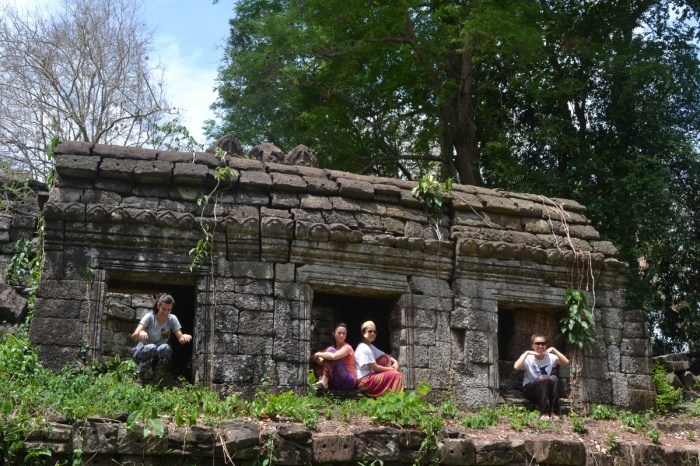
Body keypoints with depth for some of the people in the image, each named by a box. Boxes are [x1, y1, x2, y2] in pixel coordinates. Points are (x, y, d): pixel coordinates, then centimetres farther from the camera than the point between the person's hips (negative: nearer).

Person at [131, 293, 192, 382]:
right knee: (151, 347, -36)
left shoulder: (172, 319, -7)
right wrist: (140, 333, -50)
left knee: (166, 348, -32)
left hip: (160, 354, 2)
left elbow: (180, 339, -12)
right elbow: (134, 336, -26)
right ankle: (142, 377, -12)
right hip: (142, 351, -2)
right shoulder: (149, 317, -15)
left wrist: (184, 337, -37)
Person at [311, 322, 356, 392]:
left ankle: (324, 382, -25)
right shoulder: (333, 347, 16)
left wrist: (319, 354, -14)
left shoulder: (347, 347, -7)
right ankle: (322, 381, -22)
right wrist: (317, 357, -17)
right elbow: (322, 362, 5)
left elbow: (334, 356, -28)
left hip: (348, 381, -7)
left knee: (331, 350, -19)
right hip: (336, 383, 7)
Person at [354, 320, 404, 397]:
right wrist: (391, 369, -7)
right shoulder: (364, 349, -16)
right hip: (365, 380, -10)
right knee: (396, 375, -17)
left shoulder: (371, 347, 16)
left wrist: (395, 362, -4)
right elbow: (374, 368, -17)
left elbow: (386, 357, 18)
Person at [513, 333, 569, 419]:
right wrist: (526, 353, -24)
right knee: (544, 379, -33)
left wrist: (554, 350, -15)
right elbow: (516, 367, -29)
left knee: (554, 378, -29)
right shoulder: (528, 358, -9)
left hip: (546, 391, 3)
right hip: (530, 389, -3)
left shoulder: (550, 357, -1)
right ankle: (544, 413, -33)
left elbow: (566, 362, -16)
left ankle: (554, 412, -27)